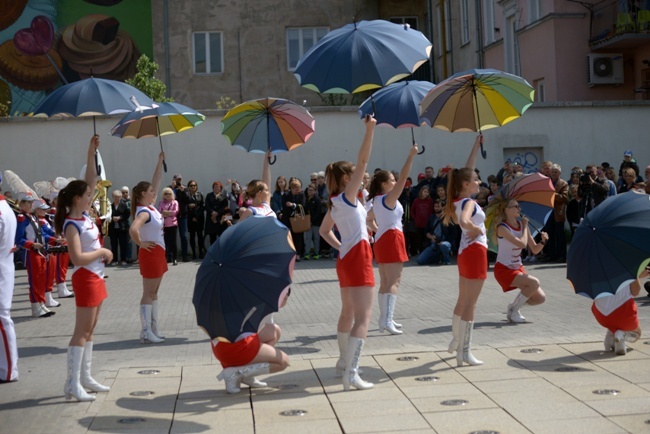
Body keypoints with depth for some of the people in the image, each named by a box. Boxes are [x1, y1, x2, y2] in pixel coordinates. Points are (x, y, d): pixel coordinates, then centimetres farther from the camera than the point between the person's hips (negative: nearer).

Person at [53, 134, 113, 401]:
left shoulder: (84, 215, 6)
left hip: (95, 277, 9)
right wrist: (102, 252, -16)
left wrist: (91, 153, 4)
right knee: (82, 331, -7)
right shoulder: (71, 225, -18)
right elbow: (77, 258, -27)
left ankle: (85, 378, 20)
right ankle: (73, 384, -4)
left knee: (89, 329, 13)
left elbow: (90, 180, 10)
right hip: (85, 278, -9)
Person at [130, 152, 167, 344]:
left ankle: (154, 330, 19)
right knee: (148, 294, -6)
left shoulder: (150, 207, 8)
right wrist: (141, 243, -21)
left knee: (154, 293, 12)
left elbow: (156, 181, 15)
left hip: (158, 253, 10)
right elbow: (133, 229, -37)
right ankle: (146, 332, -2)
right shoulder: (144, 212, -19)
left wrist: (160, 161, 14)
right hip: (150, 253, -10)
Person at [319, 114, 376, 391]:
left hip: (345, 259, 9)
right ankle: (351, 373, -19)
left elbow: (324, 230, 23)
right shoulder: (346, 196, -11)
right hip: (358, 258, -9)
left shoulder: (335, 203, 12)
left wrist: (340, 247, 14)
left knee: (348, 313, 23)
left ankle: (344, 361, 37)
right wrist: (369, 129, -20)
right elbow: (363, 161, -20)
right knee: (363, 317, -11)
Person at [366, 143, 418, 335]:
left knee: (385, 282, 15)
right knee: (393, 282, -12)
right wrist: (411, 156, -24)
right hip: (391, 239, -10)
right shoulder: (388, 198, -13)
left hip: (382, 240, 10)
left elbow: (369, 219, 27)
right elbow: (403, 178, -22)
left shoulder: (377, 201, 13)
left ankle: (385, 318, 20)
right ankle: (387, 320, -21)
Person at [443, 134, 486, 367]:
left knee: (463, 300, 21)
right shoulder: (469, 202, -17)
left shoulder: (459, 199, 7)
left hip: (465, 252, 9)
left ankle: (456, 340, 35)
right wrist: (477, 230, -19)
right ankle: (464, 352, -3)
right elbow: (464, 221, -39)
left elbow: (466, 170, 18)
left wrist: (477, 144, 19)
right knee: (470, 304, -6)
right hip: (475, 252, -9)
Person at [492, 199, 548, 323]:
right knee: (534, 282, -27)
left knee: (540, 298, -2)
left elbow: (535, 250, 5)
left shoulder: (522, 225, 4)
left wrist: (543, 241, -15)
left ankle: (514, 307, 21)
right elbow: (522, 244, -29)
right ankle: (512, 311, -9)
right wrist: (525, 226, -14)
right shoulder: (502, 228, -17)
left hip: (518, 268, 7)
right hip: (503, 269, -7)